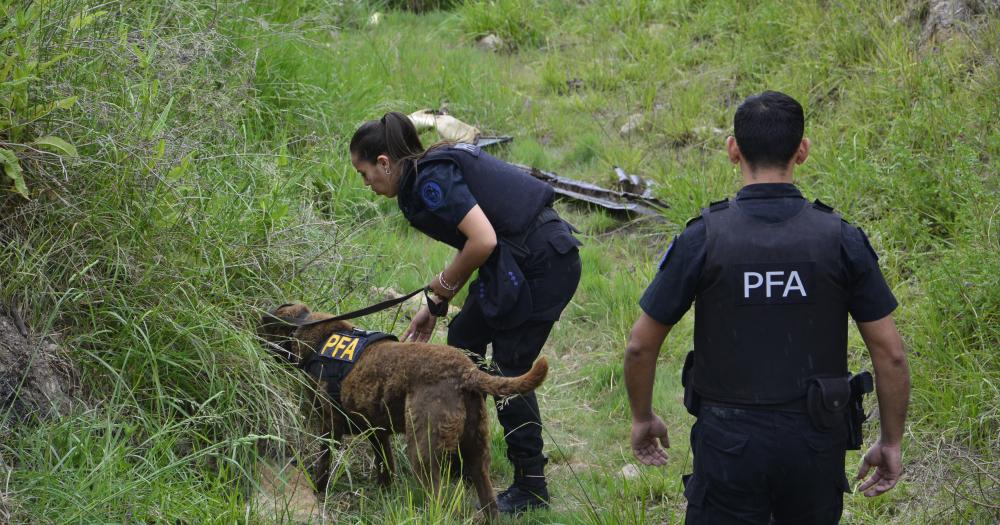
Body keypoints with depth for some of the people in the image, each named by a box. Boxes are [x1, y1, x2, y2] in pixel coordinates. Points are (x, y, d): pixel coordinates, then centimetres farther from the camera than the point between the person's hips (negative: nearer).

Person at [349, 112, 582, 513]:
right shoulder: (438, 167, 15)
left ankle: (531, 488, 11)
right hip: (525, 259, 10)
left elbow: (483, 240, -24)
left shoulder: (431, 181, -15)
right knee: (464, 337, 19)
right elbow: (473, 243, 21)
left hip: (543, 266, -10)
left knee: (508, 371, -1)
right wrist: (434, 306, 21)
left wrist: (448, 282, -6)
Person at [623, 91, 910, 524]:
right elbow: (890, 354, -4)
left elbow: (640, 346, -3)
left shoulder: (702, 238, -10)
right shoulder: (841, 239, -6)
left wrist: (643, 418, 13)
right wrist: (891, 441, 9)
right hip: (815, 440, 2)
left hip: (729, 439, -1)